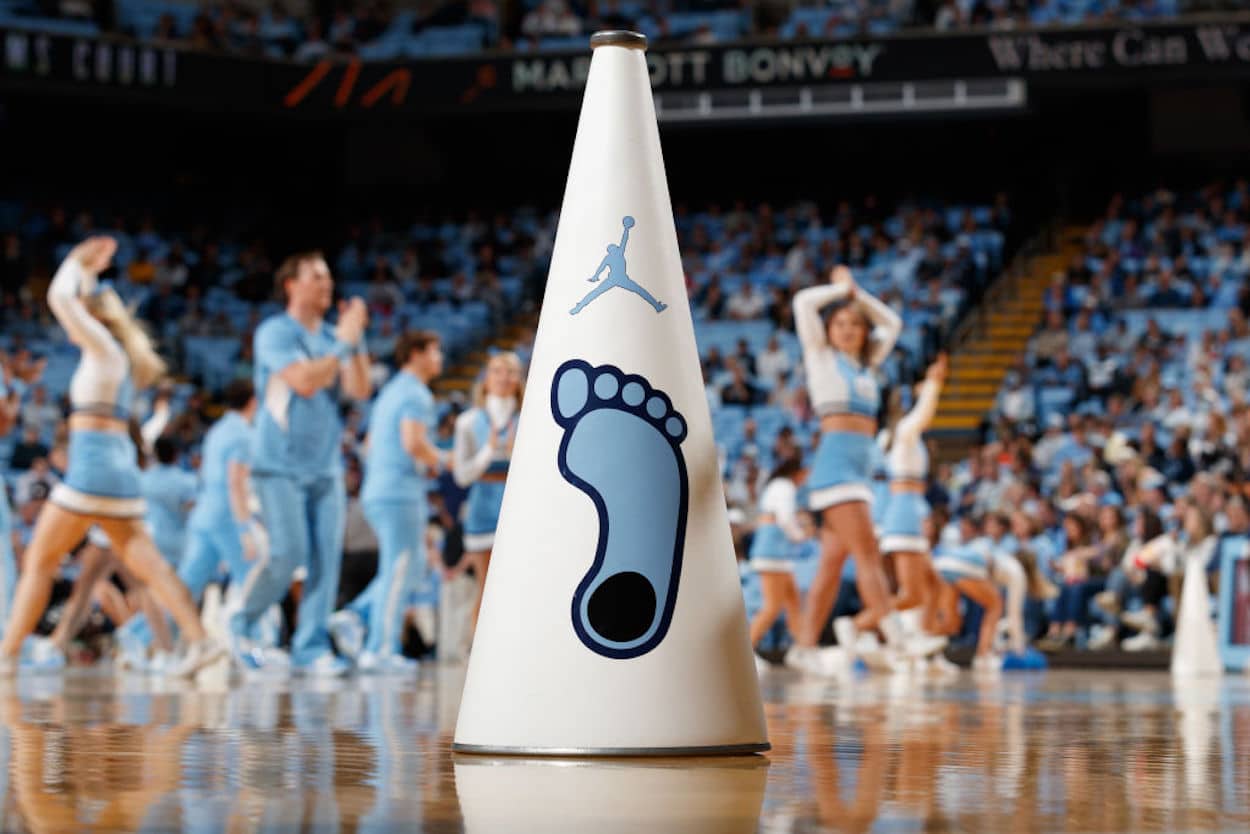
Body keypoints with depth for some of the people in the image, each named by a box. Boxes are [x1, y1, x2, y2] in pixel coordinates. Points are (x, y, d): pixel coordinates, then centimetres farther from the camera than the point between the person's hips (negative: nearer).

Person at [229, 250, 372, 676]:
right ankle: (241, 624, 10)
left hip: (325, 467, 6)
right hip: (280, 465, -6)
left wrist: (357, 338, -7)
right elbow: (304, 382, -20)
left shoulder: (332, 337, 12)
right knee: (288, 554, -12)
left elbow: (359, 389, 1)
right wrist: (343, 343, -15)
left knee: (326, 557, -2)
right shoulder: (275, 333, -8)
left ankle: (311, 646, 3)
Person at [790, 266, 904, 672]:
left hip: (860, 467, 7)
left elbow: (892, 323, 33)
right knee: (867, 551, -15)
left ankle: (807, 645, 2)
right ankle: (895, 633, -22)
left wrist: (857, 293, 24)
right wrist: (841, 288, 12)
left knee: (833, 561, 2)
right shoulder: (821, 356, 6)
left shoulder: (865, 364, 22)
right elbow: (804, 301, -3)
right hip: (835, 460, -7)